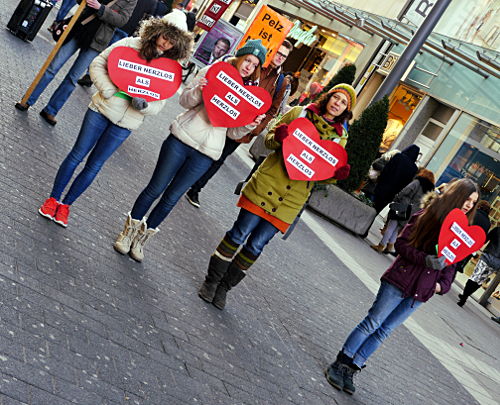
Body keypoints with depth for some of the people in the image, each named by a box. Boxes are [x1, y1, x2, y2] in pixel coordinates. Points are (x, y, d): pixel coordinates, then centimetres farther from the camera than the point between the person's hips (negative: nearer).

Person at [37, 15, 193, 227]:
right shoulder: (129, 44, -7)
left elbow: (159, 104, 0)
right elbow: (98, 64, -4)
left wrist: (143, 105, -22)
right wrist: (108, 90, -18)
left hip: (125, 125, 1)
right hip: (103, 108, -1)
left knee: (94, 165, 8)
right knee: (77, 155, 4)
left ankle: (66, 204, 23)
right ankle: (53, 199, 20)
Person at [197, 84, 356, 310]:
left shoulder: (340, 137, 7)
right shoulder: (299, 112, 2)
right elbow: (269, 140, 7)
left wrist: (337, 175, -10)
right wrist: (278, 137, -16)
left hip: (292, 198, 2)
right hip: (267, 184, -1)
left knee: (256, 245, 3)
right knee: (239, 234, -2)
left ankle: (224, 287, 19)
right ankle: (211, 280, 16)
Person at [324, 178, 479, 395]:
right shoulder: (430, 214, -6)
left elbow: (453, 261, 15)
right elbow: (402, 243, -9)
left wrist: (442, 285, -1)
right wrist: (425, 259, -23)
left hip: (421, 292, 5)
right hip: (401, 279, -4)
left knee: (384, 330, 7)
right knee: (372, 323, -1)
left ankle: (350, 369, 13)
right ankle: (339, 364, 9)